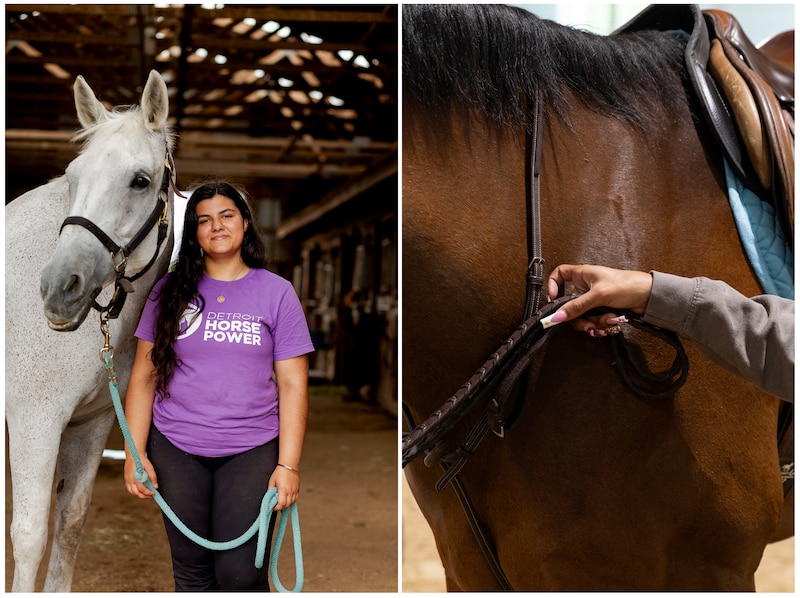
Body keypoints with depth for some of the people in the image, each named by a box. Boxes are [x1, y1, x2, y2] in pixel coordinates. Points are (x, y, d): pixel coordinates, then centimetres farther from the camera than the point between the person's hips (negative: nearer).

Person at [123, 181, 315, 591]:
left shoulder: (276, 292, 0)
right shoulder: (171, 291, 5)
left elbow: (292, 384, -2)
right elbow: (144, 376, 5)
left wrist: (289, 465, -8)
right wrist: (134, 454, -2)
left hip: (251, 450, -2)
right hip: (176, 450, 2)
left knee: (239, 572, -7)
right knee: (191, 570, 9)